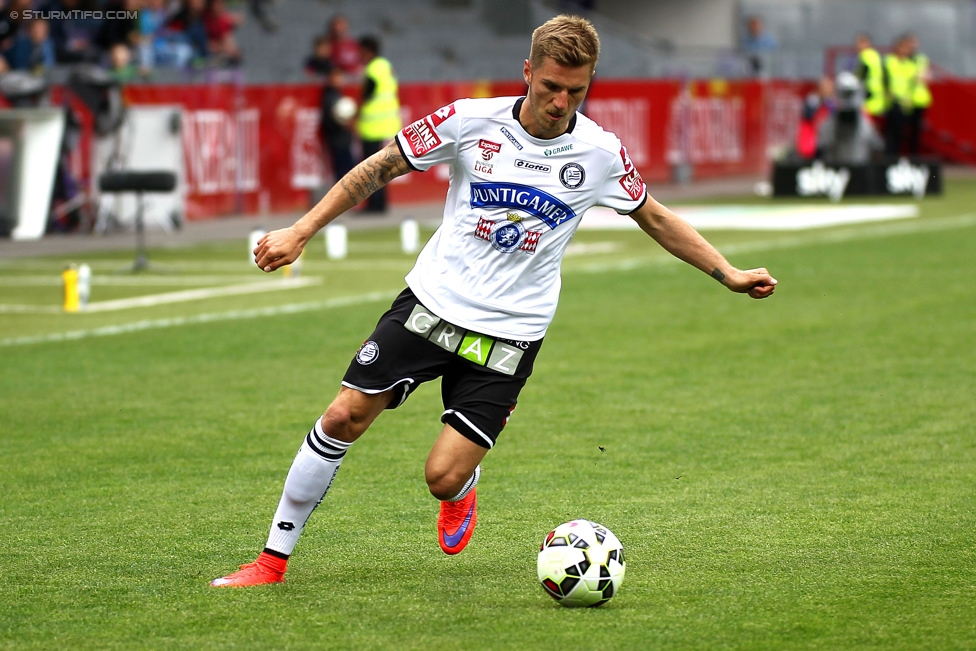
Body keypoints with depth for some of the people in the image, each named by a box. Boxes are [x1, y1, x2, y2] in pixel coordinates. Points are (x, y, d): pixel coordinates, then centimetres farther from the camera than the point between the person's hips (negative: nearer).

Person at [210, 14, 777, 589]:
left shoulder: (601, 153, -5)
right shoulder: (472, 122, -8)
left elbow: (656, 219, 12)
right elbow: (380, 169, 0)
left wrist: (729, 274, 7)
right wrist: (301, 232, -3)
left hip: (508, 335, -1)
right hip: (432, 302, 1)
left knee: (443, 478, -11)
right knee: (344, 418, -8)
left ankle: (464, 488, 29)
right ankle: (274, 559, 6)